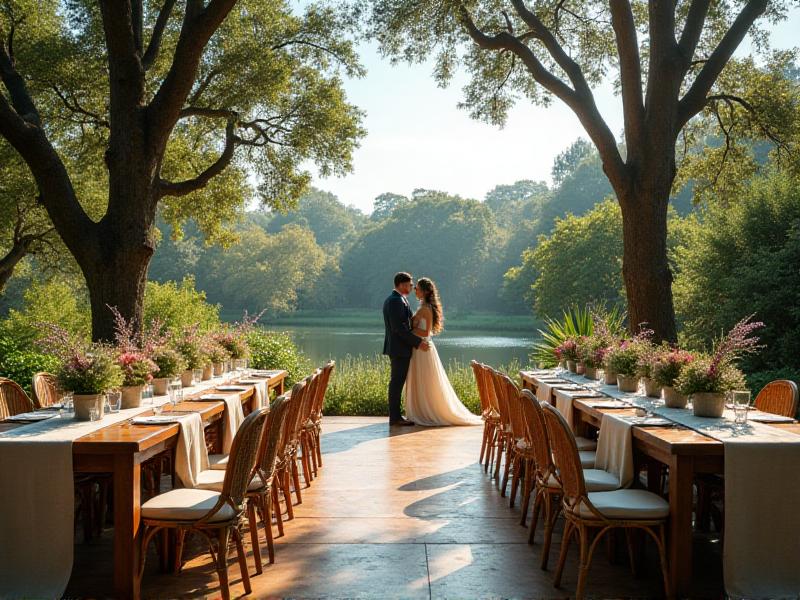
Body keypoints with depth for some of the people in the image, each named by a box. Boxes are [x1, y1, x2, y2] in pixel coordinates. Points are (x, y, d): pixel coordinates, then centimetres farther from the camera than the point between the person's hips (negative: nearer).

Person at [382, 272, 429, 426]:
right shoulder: (396, 301, -17)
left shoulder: (391, 300, 16)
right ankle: (395, 417, -2)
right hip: (400, 348, -10)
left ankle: (395, 416, 17)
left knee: (397, 382, 12)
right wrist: (418, 342, -20)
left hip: (396, 347, 10)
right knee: (397, 382, -6)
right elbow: (399, 327, -23)